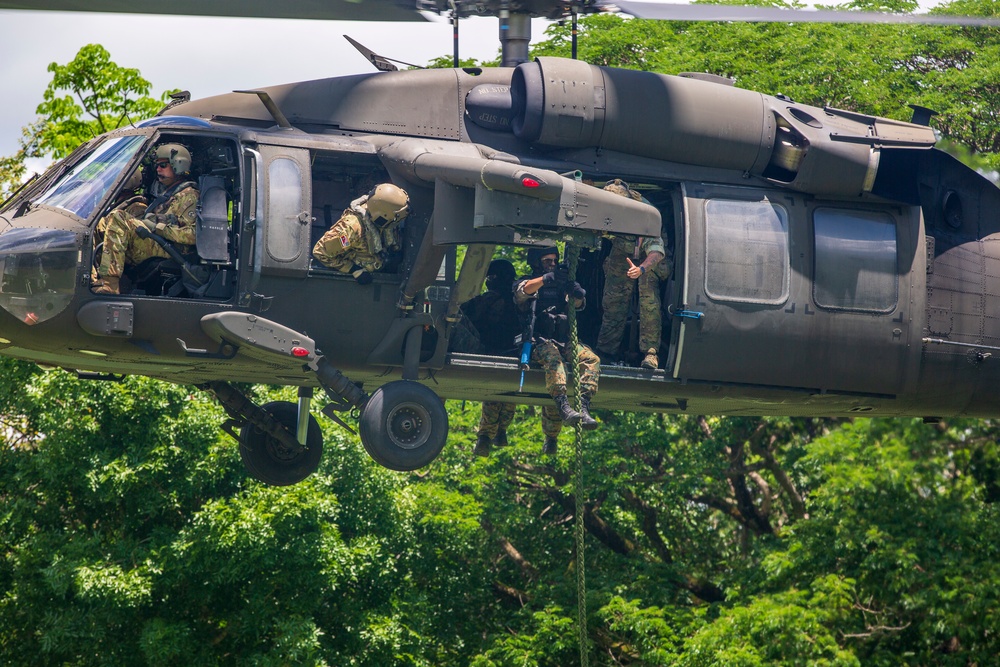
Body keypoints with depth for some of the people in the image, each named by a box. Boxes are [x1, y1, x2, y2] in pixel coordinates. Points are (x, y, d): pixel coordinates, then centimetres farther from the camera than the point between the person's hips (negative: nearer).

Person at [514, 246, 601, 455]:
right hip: (537, 342, -4)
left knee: (591, 358, -24)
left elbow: (579, 304, 9)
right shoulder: (529, 282, 13)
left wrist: (577, 294, -15)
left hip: (563, 343, 4)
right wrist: (546, 278, -31)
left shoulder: (561, 286, 24)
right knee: (552, 355, -38)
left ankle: (584, 407, -36)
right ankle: (564, 407, -53)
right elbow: (523, 290, -12)